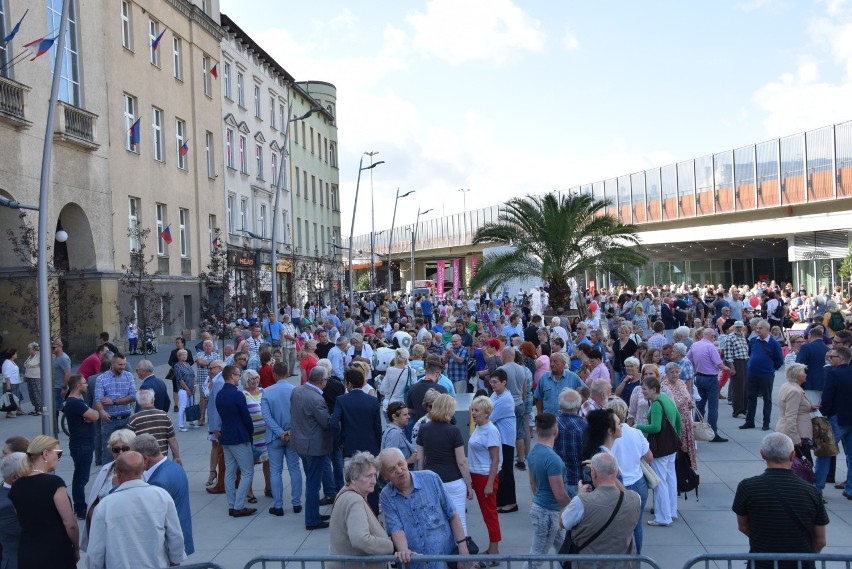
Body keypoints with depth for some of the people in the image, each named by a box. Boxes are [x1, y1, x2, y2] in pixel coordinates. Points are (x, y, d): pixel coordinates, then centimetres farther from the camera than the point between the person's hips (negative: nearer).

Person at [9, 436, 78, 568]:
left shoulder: (16, 486, 3)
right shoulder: (53, 482, -16)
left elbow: (23, 521, 12)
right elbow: (70, 523, -15)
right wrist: (76, 549, 0)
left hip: (26, 555, 6)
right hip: (57, 555, -6)